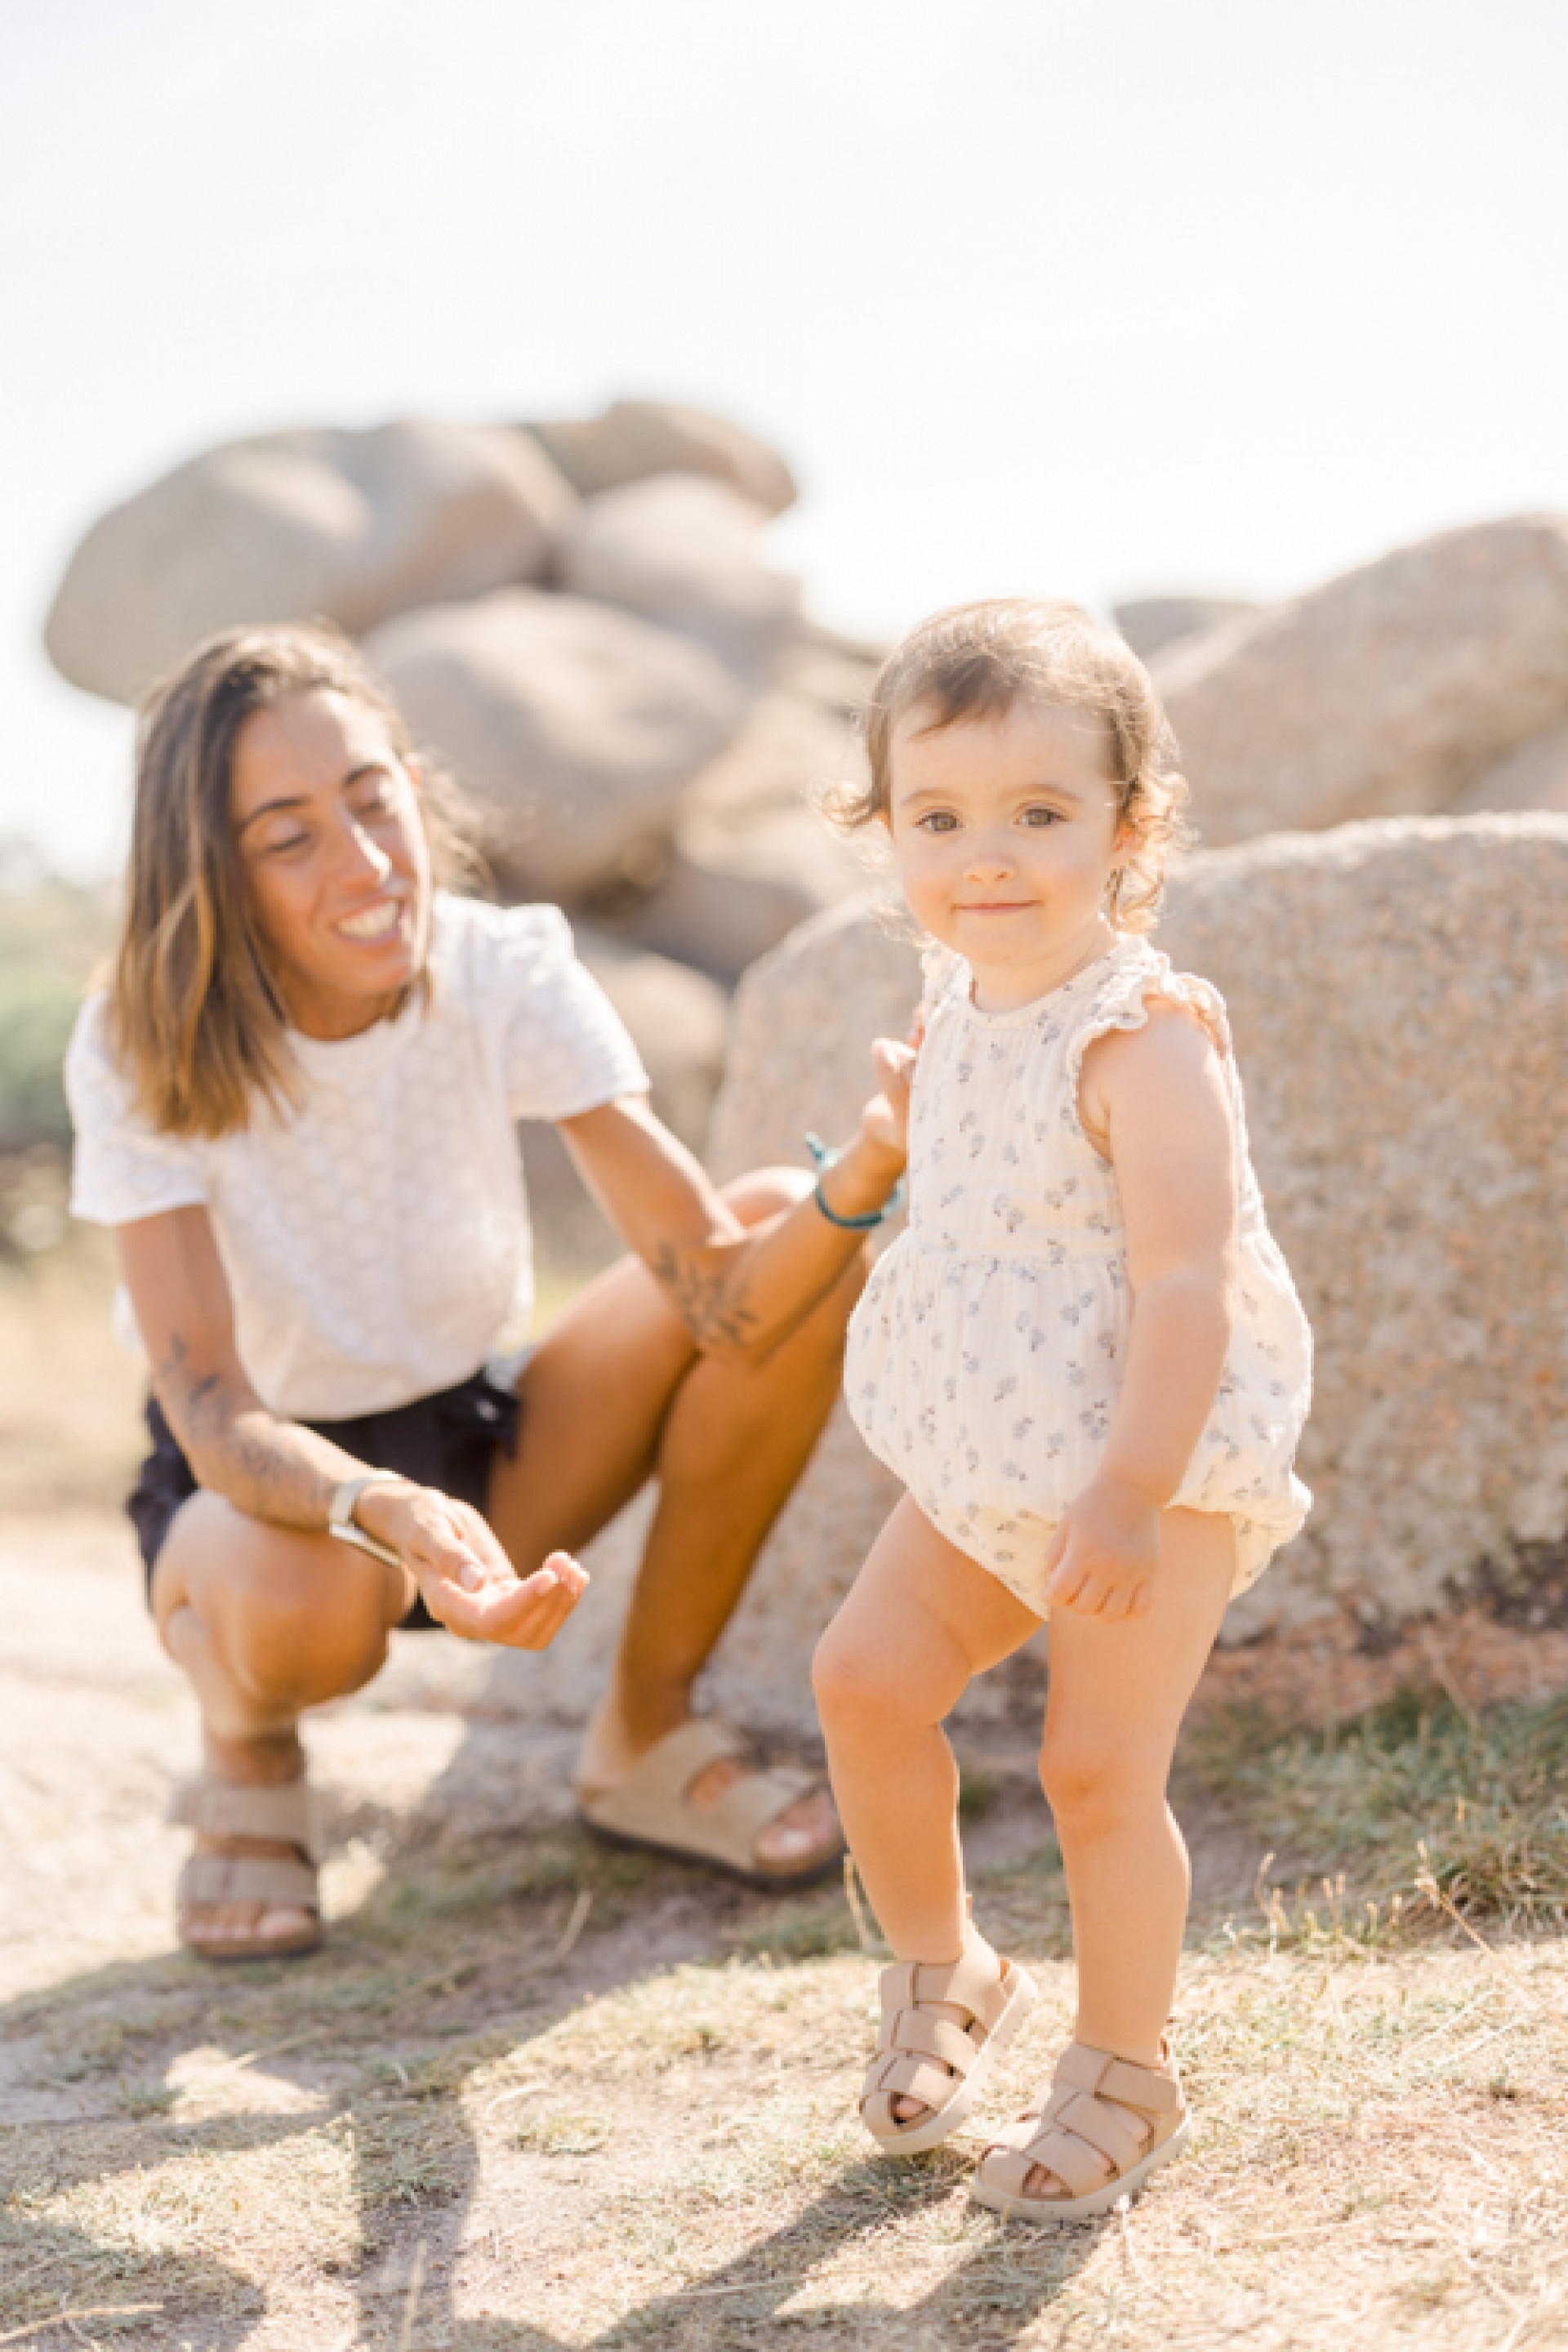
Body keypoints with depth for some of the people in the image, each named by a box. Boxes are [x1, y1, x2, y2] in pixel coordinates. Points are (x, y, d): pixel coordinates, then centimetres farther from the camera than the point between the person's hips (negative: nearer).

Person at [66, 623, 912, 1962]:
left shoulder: (508, 976, -18)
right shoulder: (144, 1050, -23)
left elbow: (722, 1296, -25)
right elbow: (214, 1414, -30)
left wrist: (865, 1173, -46)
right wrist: (391, 1512, -51)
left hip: (483, 1443, 4)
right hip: (265, 1483, -3)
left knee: (788, 1224, -19)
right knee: (301, 1600, -42)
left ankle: (646, 1739, -4)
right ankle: (248, 1754, 1)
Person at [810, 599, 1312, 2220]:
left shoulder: (1142, 1040, -23)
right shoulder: (958, 1008, 4)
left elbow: (1188, 1285, -27)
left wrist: (1128, 1494, -30)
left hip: (1155, 1472, -8)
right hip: (985, 1466, 8)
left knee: (1098, 1766, -6)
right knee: (865, 1677, 3)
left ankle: (1123, 2076, 16)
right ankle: (940, 1971, 25)